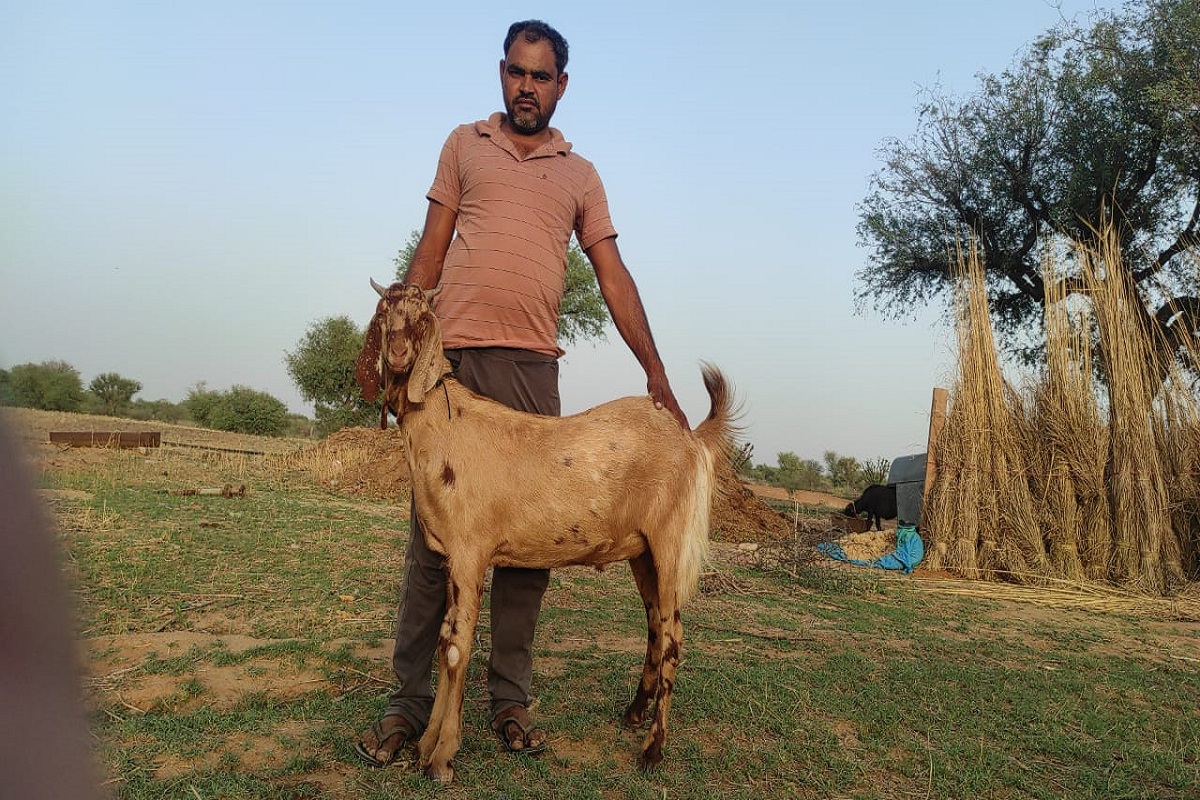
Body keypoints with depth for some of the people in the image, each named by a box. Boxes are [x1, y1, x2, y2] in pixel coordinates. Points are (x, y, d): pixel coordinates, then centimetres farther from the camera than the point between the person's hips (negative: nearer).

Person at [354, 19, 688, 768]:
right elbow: (431, 249, 12)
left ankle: (511, 699, 12)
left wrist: (657, 376, 0)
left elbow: (615, 278, 9)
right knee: (434, 529, -1)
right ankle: (410, 700, 8)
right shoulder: (464, 144, 16)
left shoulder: (581, 175, 15)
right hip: (451, 354, 0)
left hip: (532, 366, 1)